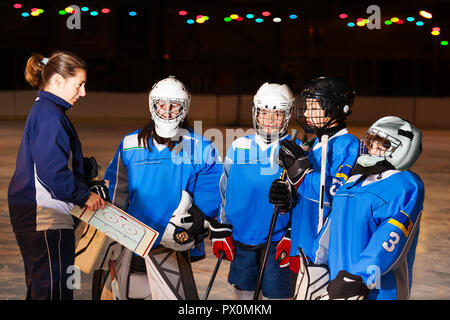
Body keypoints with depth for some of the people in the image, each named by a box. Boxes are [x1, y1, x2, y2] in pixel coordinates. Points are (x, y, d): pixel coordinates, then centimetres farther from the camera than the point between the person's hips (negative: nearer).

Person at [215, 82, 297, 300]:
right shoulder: (239, 147, 5)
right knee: (243, 291, 12)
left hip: (277, 242, -3)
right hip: (241, 239, 3)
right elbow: (224, 193, 13)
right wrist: (221, 232, 9)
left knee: (277, 294, -2)